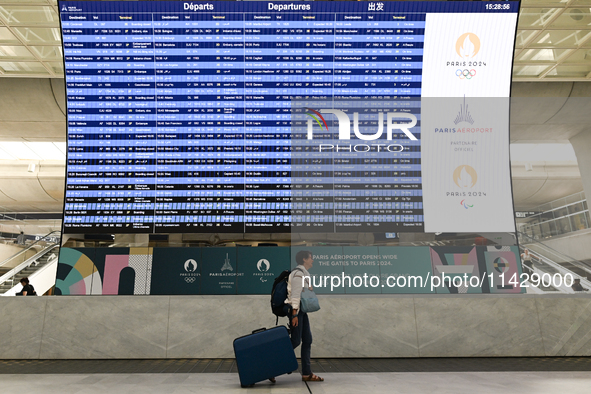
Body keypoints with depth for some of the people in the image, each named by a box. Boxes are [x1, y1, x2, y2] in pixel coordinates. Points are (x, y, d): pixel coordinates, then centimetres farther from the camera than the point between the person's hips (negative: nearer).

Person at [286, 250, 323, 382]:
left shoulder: (304, 273, 16)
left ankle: (307, 374, 14)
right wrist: (294, 314, -23)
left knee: (307, 340, 8)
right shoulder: (298, 273, -15)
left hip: (302, 310, 10)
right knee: (296, 341, -7)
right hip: (295, 309, -10)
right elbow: (295, 295, -20)